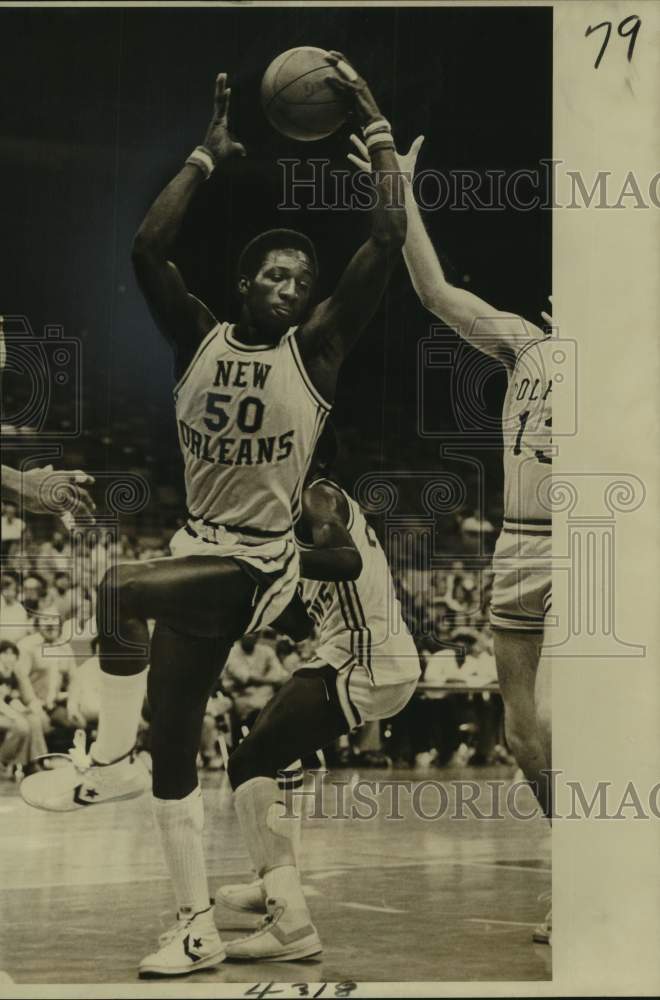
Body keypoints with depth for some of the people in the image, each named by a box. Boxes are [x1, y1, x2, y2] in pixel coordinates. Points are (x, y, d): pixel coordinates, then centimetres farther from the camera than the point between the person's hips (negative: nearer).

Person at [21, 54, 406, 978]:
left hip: (261, 565, -6)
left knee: (117, 589, -26)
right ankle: (199, 930, 14)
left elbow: (390, 241, -15)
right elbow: (147, 248, -6)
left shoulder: (315, 348, -6)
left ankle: (108, 763, -7)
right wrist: (211, 153, -2)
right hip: (201, 554, 6)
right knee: (173, 741, 2)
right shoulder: (199, 339, 4)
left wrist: (375, 127, -11)